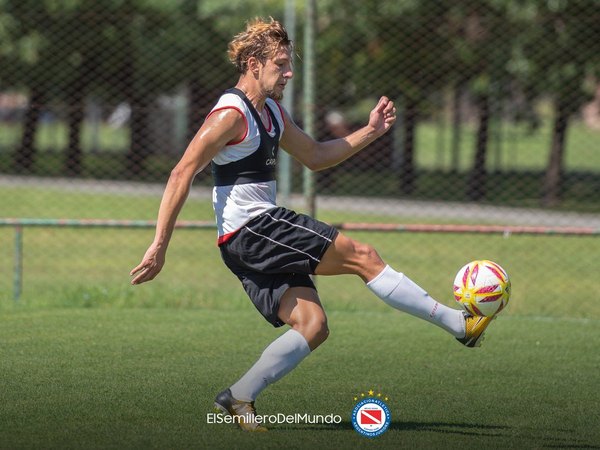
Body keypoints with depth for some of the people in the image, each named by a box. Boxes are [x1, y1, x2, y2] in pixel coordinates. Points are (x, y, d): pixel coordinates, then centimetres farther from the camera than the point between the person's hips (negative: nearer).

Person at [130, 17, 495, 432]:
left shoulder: (272, 111, 17)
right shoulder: (232, 114, -13)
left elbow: (314, 156, 29)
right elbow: (182, 175, -17)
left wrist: (370, 131, 18)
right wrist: (159, 247, -21)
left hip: (262, 236, 10)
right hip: (250, 229, -10)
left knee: (312, 326, 0)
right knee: (362, 256, -11)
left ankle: (239, 397, 0)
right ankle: (459, 324, -8)